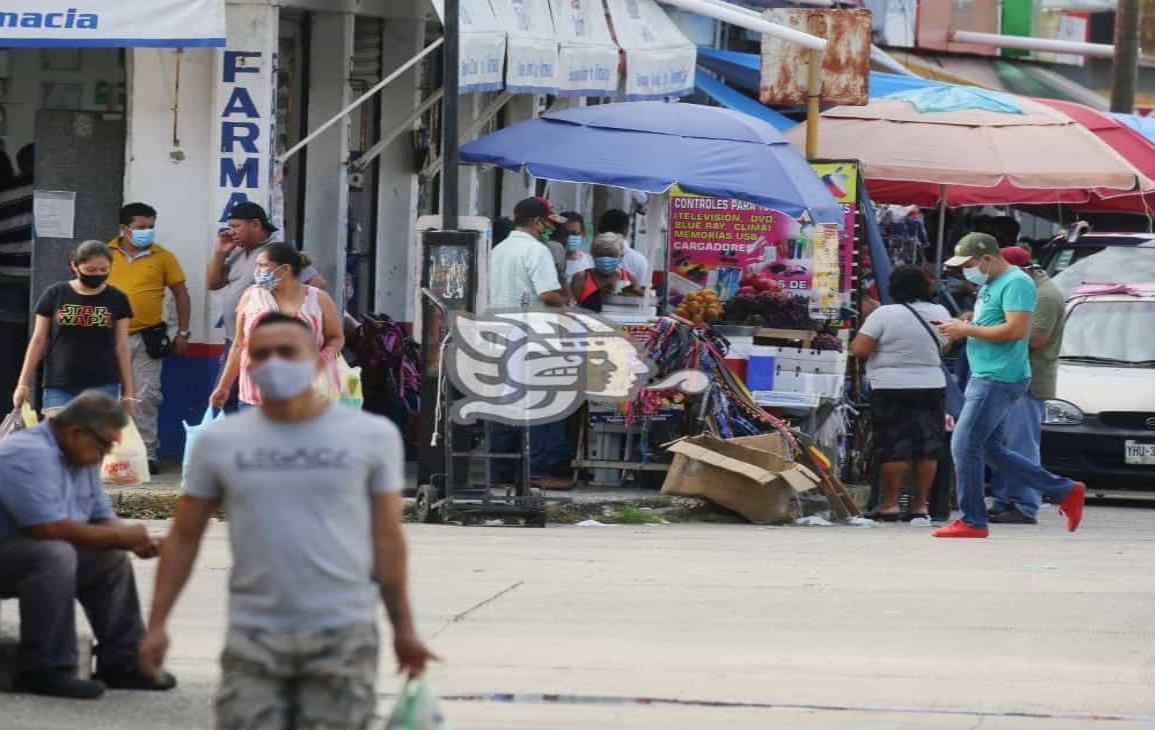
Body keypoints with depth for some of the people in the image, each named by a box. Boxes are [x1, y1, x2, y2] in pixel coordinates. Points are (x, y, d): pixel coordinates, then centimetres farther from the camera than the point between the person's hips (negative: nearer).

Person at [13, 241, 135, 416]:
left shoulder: (117, 300, 4)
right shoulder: (55, 295, 2)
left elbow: (121, 347, 8)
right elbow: (38, 341, 6)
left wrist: (128, 393, 6)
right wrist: (24, 383, 4)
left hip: (104, 386, 0)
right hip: (59, 386, 0)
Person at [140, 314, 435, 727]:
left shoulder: (371, 436, 1)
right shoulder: (219, 442, 4)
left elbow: (387, 538, 6)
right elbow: (184, 537, 9)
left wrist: (403, 628, 6)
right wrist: (157, 623, 2)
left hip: (343, 635, -1)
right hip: (253, 635, 1)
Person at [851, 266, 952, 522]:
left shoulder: (885, 315, -12)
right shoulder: (940, 313, 3)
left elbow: (859, 350, -13)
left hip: (892, 388, -4)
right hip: (932, 386, 4)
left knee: (894, 447, 0)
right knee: (927, 447, 7)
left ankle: (890, 504, 1)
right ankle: (920, 505, 8)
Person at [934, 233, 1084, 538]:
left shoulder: (1016, 283, -13)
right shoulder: (989, 285, 18)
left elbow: (1016, 329, -23)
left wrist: (967, 330, -18)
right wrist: (961, 327, 9)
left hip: (1000, 380, -11)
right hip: (984, 377, 11)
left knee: (965, 446, -10)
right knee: (992, 451, 13)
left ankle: (972, 521, -4)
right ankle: (1066, 492, 17)